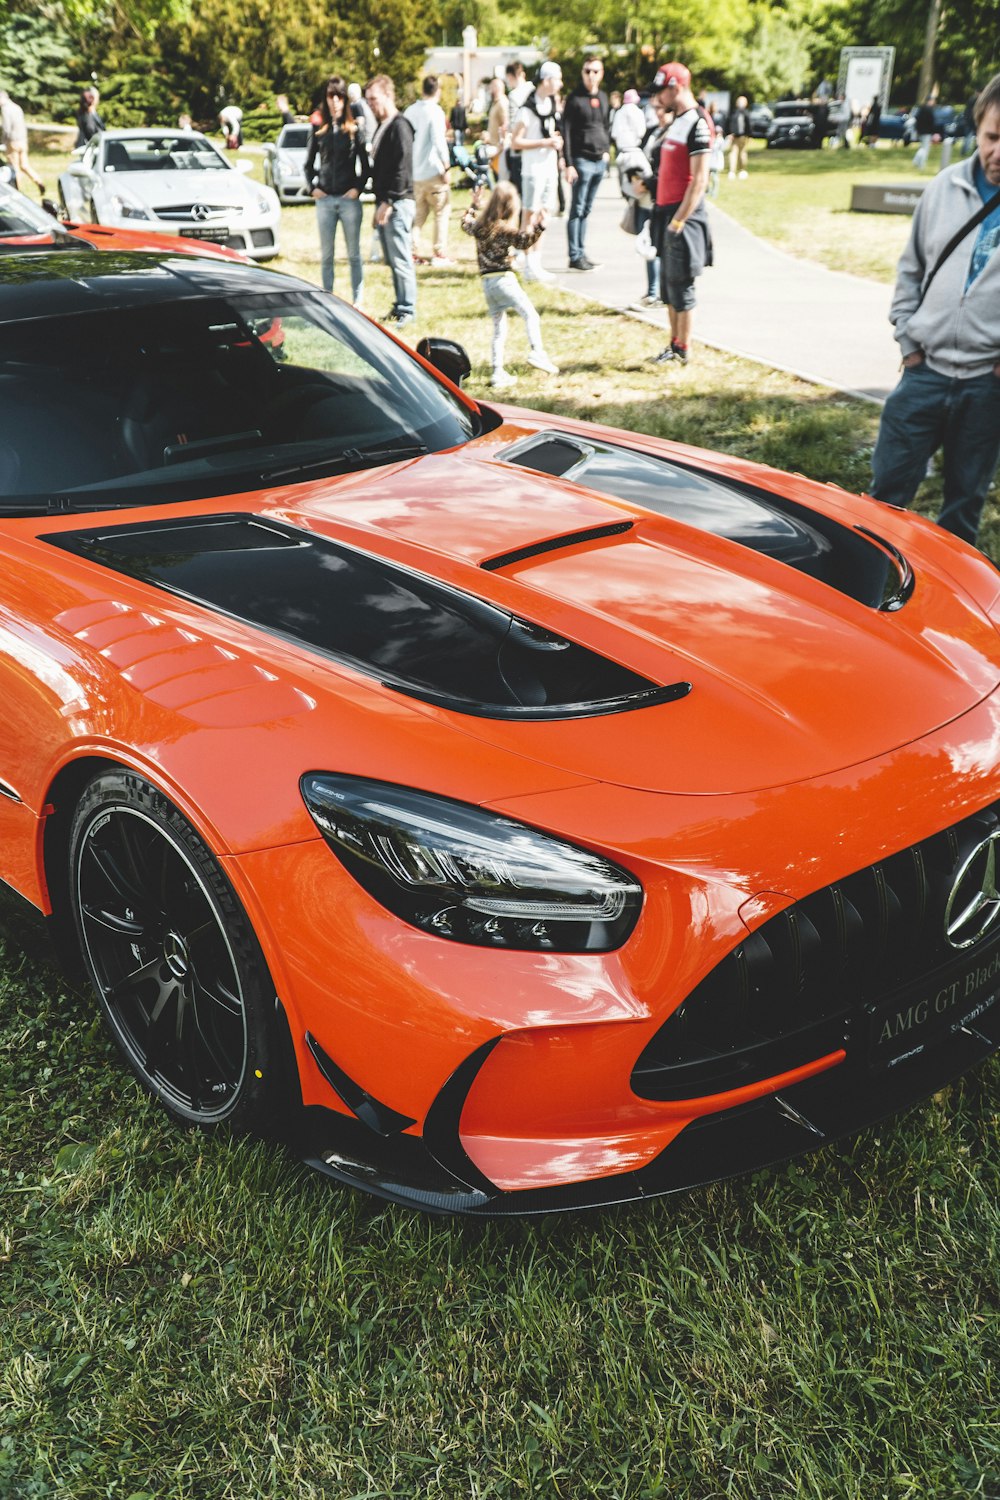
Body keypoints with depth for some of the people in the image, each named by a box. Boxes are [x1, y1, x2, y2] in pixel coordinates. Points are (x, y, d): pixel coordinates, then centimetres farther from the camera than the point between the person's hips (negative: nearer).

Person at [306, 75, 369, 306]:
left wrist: (358, 188, -8)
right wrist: (313, 187, 2)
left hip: (349, 199, -2)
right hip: (324, 199, 2)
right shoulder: (318, 129, 7)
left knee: (354, 254, 3)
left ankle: (357, 301, 9)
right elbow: (309, 163, 14)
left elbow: (365, 165, 4)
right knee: (326, 255, 7)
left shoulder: (354, 129, 2)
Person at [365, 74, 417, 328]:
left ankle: (406, 310, -4)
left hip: (397, 203, -9)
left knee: (401, 260, -8)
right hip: (384, 202, 9)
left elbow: (402, 169, -18)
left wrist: (388, 202, -19)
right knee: (392, 260, 12)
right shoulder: (382, 126, 18)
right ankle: (400, 306, 19)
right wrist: (379, 202, 18)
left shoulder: (399, 126, -10)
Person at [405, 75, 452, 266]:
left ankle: (412, 252, 7)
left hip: (413, 172, 6)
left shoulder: (410, 111, 8)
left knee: (418, 213, 14)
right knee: (441, 212, 5)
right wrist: (446, 165, -13)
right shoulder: (435, 111, -11)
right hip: (432, 171, -6)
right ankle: (440, 254, 2)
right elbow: (439, 140, -20)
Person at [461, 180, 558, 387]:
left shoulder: (479, 226, 11)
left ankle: (498, 372, 10)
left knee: (499, 329, 13)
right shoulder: (504, 229, -10)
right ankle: (537, 352, -27)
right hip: (503, 279, -7)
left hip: (486, 282, 7)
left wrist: (473, 204, 42)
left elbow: (466, 224, 33)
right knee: (530, 315, -6)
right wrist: (536, 226, -29)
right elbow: (524, 241, -24)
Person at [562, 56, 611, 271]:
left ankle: (582, 253, 15)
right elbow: (566, 132, -9)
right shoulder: (575, 98, -5)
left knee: (586, 210, 10)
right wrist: (569, 164, -15)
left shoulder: (603, 98, 14)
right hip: (582, 160, -6)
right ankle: (575, 257, -2)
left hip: (600, 161, 6)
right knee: (577, 210, -4)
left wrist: (607, 150, 9)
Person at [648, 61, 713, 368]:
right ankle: (674, 344, 21)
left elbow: (699, 181, -19)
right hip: (667, 209, 9)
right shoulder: (676, 121, 16)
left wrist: (679, 220, -21)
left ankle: (683, 351, 3)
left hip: (684, 212, -9)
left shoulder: (697, 124, -13)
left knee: (681, 284, -4)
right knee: (667, 282, 12)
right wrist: (666, 215, 16)